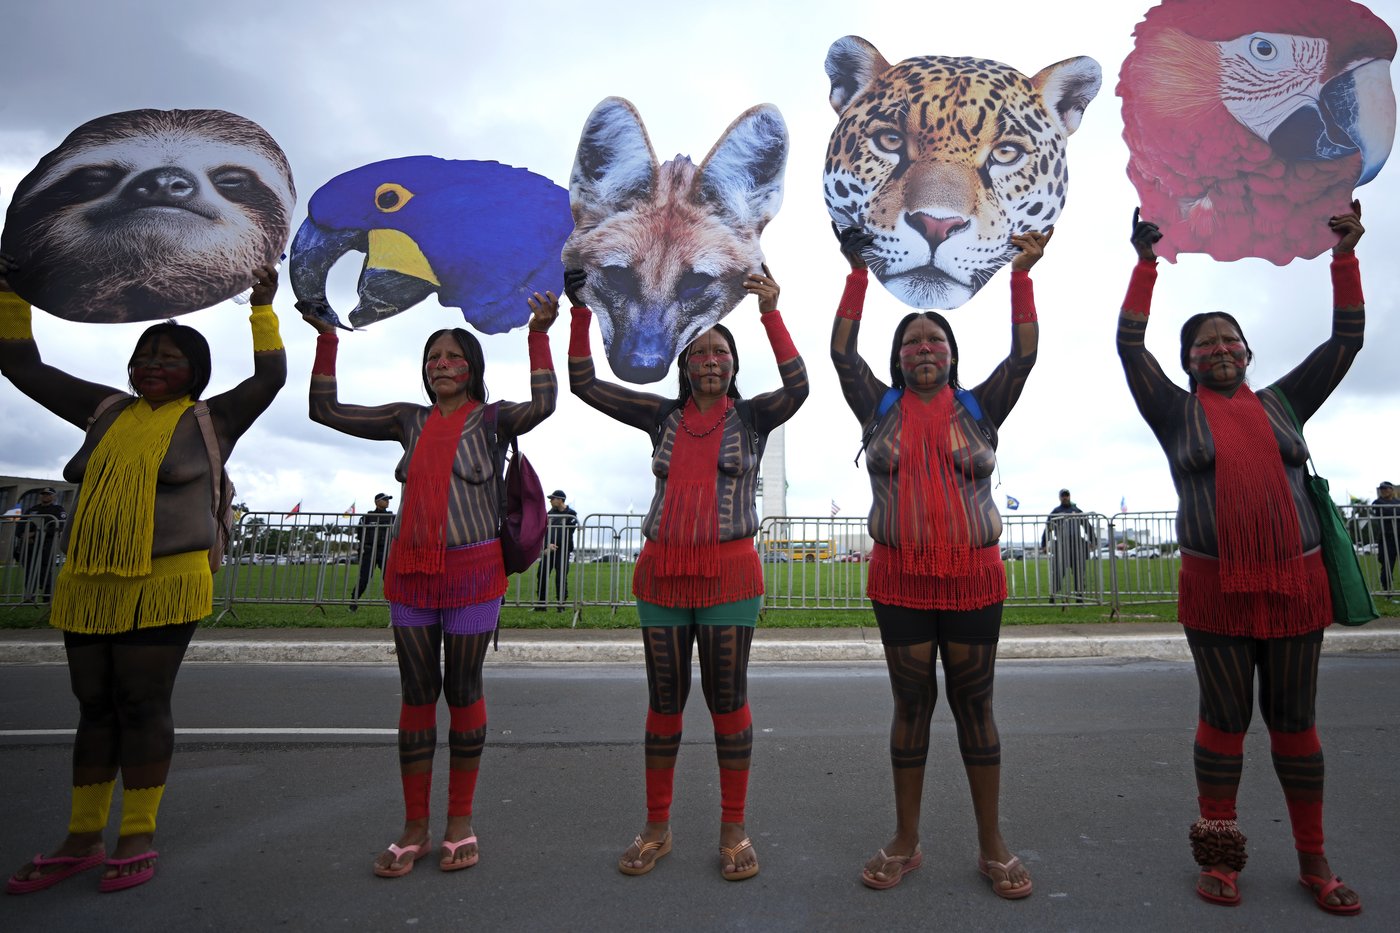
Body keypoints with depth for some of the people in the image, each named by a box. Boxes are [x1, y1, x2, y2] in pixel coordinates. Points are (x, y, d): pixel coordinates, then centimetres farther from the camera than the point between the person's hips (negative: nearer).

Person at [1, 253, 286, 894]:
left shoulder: (210, 420, 3)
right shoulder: (107, 410, 16)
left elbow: (271, 376, -5)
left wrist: (263, 308, -5)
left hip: (163, 585, -5)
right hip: (87, 584, 5)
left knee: (142, 707, 0)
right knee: (95, 708, 12)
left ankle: (138, 840, 12)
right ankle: (82, 840, 23)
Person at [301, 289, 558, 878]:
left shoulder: (491, 419, 0)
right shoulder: (409, 419, 11)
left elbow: (542, 404, -19)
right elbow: (325, 410, 12)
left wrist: (539, 334, -20)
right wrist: (327, 337, 8)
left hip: (472, 570, -4)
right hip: (411, 569, 4)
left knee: (463, 689, 5)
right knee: (417, 692, 8)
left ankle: (460, 822, 19)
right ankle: (414, 827, 19)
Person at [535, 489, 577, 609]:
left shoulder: (571, 514, -4)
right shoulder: (551, 513, 11)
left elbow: (566, 534, -11)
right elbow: (545, 530, 4)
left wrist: (552, 547, -14)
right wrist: (548, 545, -14)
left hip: (562, 550, -5)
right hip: (548, 549, 5)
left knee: (561, 577, -2)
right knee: (542, 573, 1)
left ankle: (562, 603, 7)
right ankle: (542, 603, 10)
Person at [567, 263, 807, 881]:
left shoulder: (751, 417, 5)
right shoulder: (663, 415, 10)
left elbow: (796, 387, -15)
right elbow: (585, 384, 7)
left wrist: (771, 313, -19)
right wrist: (580, 312, -1)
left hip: (728, 575, -2)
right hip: (661, 574, 3)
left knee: (728, 701, 3)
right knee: (664, 702, 10)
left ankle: (733, 830, 19)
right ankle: (656, 827, 25)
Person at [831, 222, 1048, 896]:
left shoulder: (978, 408, 6)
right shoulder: (881, 409, 6)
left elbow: (1025, 354, 0)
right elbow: (842, 350, 2)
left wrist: (1021, 275, -4)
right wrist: (857, 270, 1)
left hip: (973, 577, 0)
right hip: (900, 578, 0)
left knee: (974, 705, 8)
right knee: (911, 703, 9)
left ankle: (992, 846, 23)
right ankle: (905, 843, 23)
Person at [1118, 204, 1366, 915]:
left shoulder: (1281, 402, 12)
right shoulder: (1177, 413, 4)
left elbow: (1346, 341, 13)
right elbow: (1129, 345, -1)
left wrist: (1344, 255, 10)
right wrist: (1147, 263, 0)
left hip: (1296, 582, 2)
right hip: (1216, 589, -2)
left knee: (1294, 720, 10)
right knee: (1224, 718, 5)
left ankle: (1313, 860, 23)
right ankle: (1219, 853, 19)